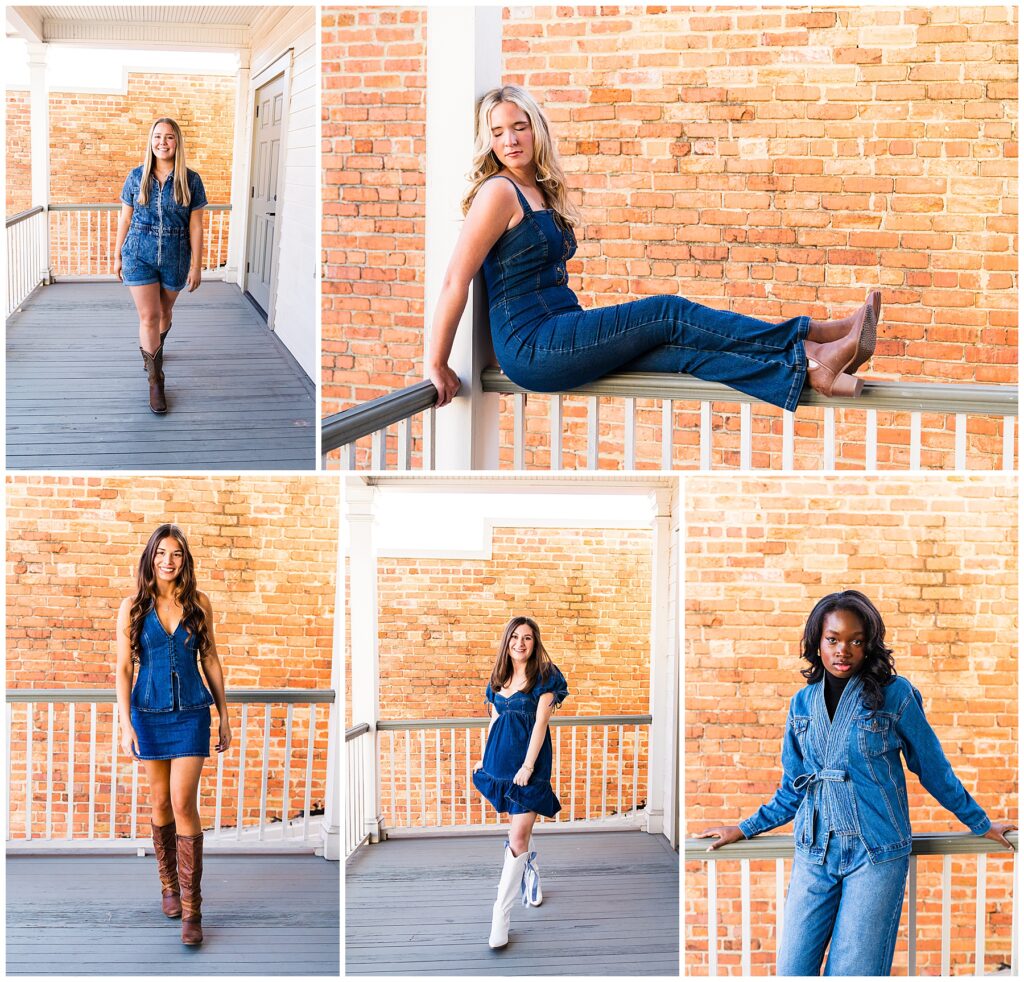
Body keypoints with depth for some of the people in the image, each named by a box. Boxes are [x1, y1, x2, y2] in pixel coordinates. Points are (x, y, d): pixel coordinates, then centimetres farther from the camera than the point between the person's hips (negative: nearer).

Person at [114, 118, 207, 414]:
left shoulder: (190, 181, -5)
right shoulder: (136, 177, -2)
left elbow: (196, 226, -3)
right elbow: (125, 219, 6)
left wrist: (196, 266, -4)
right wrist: (117, 256, 8)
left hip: (174, 257, 1)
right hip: (139, 255, -1)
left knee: (164, 312, 18)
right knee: (148, 316, -7)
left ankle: (154, 348, 50)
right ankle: (155, 381, -1)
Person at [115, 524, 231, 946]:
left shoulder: (199, 604, 0)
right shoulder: (133, 607, -2)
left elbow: (210, 660, 6)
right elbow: (123, 668, -3)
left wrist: (224, 716, 7)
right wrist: (126, 723, -11)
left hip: (191, 713, -1)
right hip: (149, 712, 1)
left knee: (184, 802, -9)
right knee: (160, 801, 10)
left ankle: (191, 910, -6)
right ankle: (169, 885, 31)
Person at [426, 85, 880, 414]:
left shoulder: (539, 192, 17)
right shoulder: (498, 191, -9)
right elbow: (455, 281, -13)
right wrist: (436, 363, -15)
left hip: (559, 338, 8)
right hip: (533, 349, -8)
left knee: (682, 349, -7)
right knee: (669, 314, -11)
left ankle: (810, 366, -15)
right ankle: (815, 335, -9)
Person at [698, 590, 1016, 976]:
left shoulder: (894, 694, -5)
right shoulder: (802, 703, 7)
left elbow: (933, 769, 6)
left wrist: (982, 825, 12)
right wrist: (744, 829, 14)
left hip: (876, 854, -4)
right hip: (815, 854, 4)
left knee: (853, 972, -3)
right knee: (792, 970, 1)